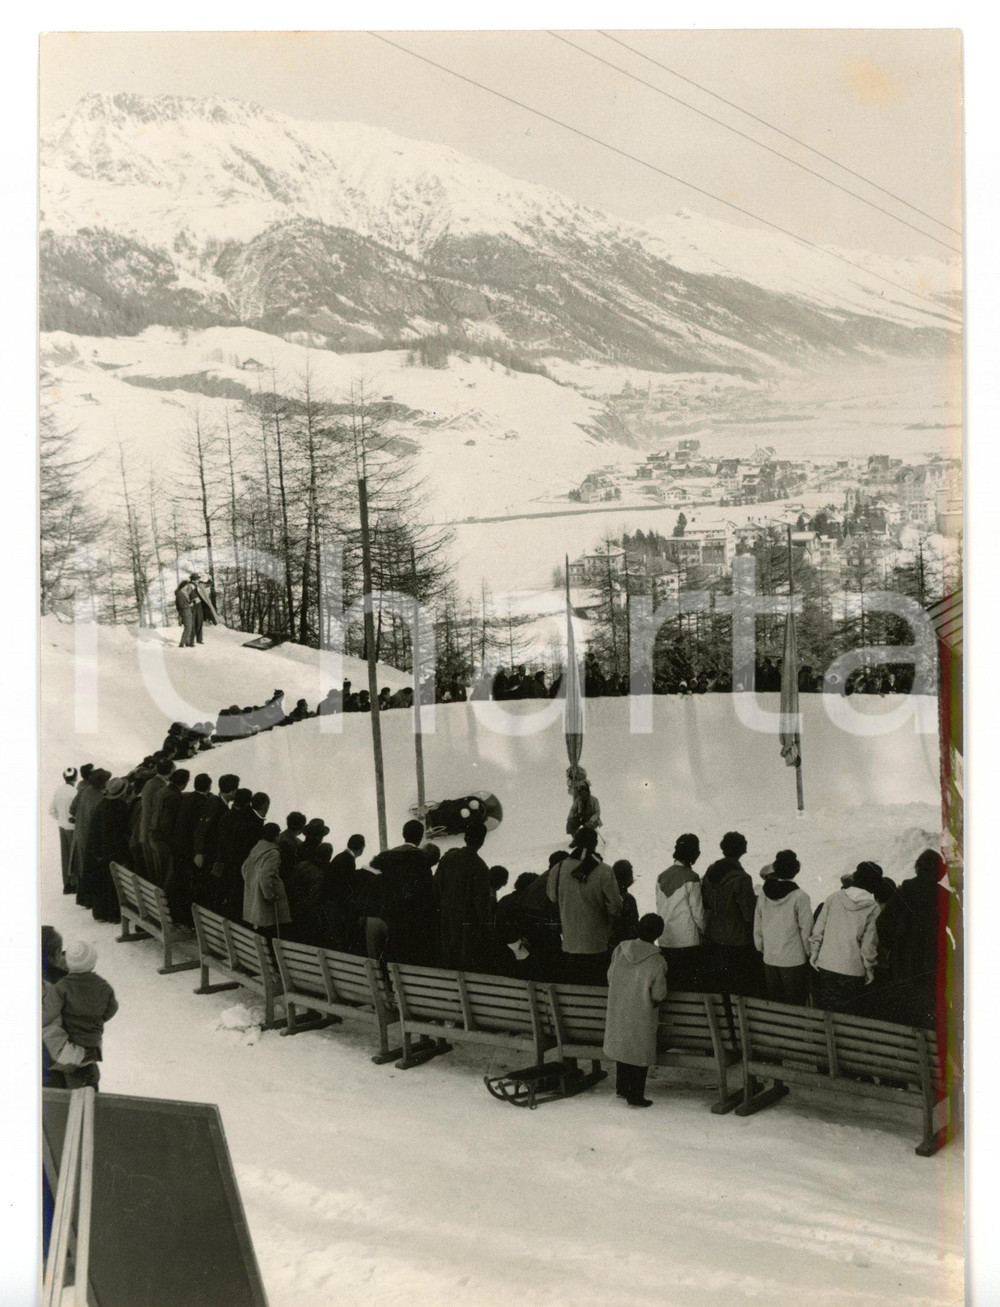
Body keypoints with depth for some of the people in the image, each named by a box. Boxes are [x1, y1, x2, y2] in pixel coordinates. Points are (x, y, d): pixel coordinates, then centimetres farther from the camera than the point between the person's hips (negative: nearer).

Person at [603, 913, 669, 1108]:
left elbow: (610, 977, 3)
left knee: (622, 1046, 21)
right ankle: (636, 1095, 15)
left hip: (617, 1010, 5)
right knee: (641, 1054, 9)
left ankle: (622, 1087, 33)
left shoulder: (620, 950, -8)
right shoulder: (656, 962, -20)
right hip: (642, 1017, -5)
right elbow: (658, 995, -14)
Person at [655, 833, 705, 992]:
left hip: (665, 940, 6)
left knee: (670, 984, 11)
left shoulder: (662, 877, 4)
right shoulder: (691, 878, -13)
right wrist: (703, 931, 8)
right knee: (689, 985, 3)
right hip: (688, 941, -5)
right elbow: (697, 912, -8)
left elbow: (659, 907, 9)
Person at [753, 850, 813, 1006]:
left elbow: (757, 927, 7)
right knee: (795, 1007, 4)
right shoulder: (800, 897, -14)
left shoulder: (764, 895, 0)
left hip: (769, 959, 4)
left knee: (774, 1003, 14)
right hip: (794, 960, -4)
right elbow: (806, 929, -11)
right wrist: (807, 952, 4)